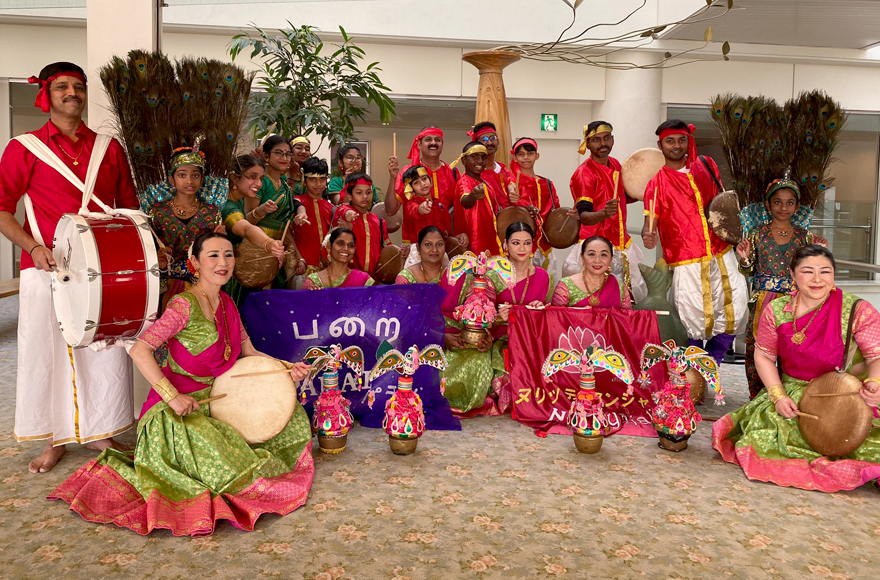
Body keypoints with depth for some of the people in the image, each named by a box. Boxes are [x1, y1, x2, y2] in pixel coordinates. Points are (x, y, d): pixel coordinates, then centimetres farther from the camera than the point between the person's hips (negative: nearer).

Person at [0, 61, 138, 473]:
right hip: (47, 268, -2)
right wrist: (33, 247, -13)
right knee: (47, 351, 3)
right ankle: (56, 439, 19)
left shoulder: (109, 147, 11)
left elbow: (128, 206, 17)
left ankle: (98, 432, 21)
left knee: (107, 350, 4)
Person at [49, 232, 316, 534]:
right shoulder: (185, 305, -18)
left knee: (292, 414, 4)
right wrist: (173, 397, -29)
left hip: (218, 401, 8)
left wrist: (285, 368, -5)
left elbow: (249, 352, 11)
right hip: (179, 411, -8)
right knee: (226, 466, -30)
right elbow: (139, 351, -24)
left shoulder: (226, 304, 7)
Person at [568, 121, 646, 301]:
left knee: (637, 296, 10)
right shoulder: (584, 173, -14)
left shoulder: (615, 165, 8)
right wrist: (604, 213, -42)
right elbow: (584, 216, -22)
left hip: (623, 244, 8)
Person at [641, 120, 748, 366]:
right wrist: (647, 235, -31)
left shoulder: (706, 166, 11)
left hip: (722, 255, 5)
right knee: (696, 327, -4)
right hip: (688, 263, -4)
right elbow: (650, 221, -9)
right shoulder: (657, 183, -2)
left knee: (734, 315, 1)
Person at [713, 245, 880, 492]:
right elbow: (764, 355, 3)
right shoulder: (776, 310, -5)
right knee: (762, 439, -10)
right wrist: (778, 396, -10)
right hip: (790, 393, 3)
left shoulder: (858, 311, -13)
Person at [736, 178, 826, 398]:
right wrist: (744, 259, -13)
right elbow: (749, 271, 7)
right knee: (756, 350, 1)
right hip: (762, 301, 0)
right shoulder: (757, 235, 2)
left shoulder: (804, 237, 5)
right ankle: (757, 400, 16)